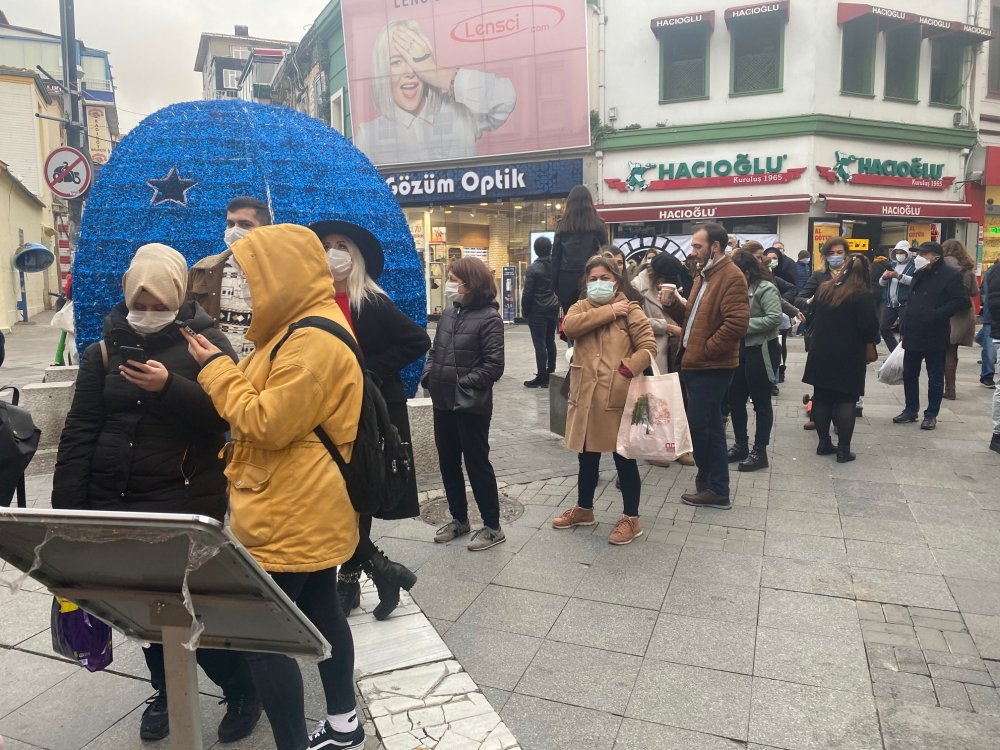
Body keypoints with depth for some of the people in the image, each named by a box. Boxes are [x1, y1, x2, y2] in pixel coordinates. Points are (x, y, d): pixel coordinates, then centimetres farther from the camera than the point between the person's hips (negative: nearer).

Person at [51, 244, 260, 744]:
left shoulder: (206, 343, -4)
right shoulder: (104, 350, 7)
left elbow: (229, 414, -14)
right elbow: (78, 434, 5)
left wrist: (170, 387, -26)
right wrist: (67, 509, -1)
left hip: (187, 505, -4)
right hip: (115, 504, 5)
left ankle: (242, 689, 22)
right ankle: (165, 691, 38)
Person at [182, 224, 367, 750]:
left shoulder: (313, 340, -22)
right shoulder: (308, 327, 12)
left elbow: (267, 423, -23)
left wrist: (215, 368, -13)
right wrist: (223, 368, 6)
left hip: (288, 517, -11)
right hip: (309, 510, 11)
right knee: (319, 610, 20)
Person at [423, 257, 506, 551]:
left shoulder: (489, 318, -11)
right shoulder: (449, 313, 9)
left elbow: (493, 365, -16)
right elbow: (434, 351, 15)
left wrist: (463, 385, -18)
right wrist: (428, 377, -1)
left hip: (472, 405, -7)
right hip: (443, 402, 7)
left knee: (477, 464, 2)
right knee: (448, 462, 15)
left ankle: (492, 527, 17)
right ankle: (459, 519, 32)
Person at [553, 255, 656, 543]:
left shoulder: (630, 310, -3)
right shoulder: (581, 307, 8)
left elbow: (648, 348, -7)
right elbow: (570, 326, -14)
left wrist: (627, 371, -19)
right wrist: (609, 311, -14)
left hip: (618, 397, -4)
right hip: (586, 396, 4)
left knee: (624, 458, 7)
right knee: (587, 457, 18)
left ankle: (631, 518, 20)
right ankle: (584, 509, 37)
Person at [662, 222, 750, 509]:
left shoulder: (731, 276, -14)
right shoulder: (704, 275, 17)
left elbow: (737, 323, -24)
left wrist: (704, 350, -18)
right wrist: (673, 303, 1)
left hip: (711, 366, -10)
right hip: (696, 364, 10)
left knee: (698, 425, -6)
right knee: (709, 425, 15)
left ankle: (714, 489, 7)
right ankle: (714, 486, 25)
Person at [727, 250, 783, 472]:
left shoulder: (765, 288, -13)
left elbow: (775, 318, -23)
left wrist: (745, 324, -21)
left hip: (760, 351, -8)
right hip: (739, 349, 8)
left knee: (761, 401, 2)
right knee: (735, 399, 12)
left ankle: (759, 451, 10)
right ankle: (741, 445, 25)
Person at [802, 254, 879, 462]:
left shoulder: (823, 289, 5)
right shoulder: (863, 296, -12)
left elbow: (813, 316, 16)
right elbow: (869, 327, -14)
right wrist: (869, 348, 0)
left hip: (820, 353, 5)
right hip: (849, 356, -5)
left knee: (821, 398, 10)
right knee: (846, 401, 0)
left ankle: (823, 443, 16)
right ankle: (843, 449, 2)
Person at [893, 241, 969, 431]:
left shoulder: (950, 275, -9)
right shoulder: (919, 274, 15)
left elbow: (961, 301, -15)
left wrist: (937, 315, -23)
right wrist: (905, 327, 16)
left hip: (934, 336, -7)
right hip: (913, 334, 7)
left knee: (935, 378, 4)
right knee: (909, 374, 11)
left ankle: (931, 414, 13)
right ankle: (911, 410, 23)